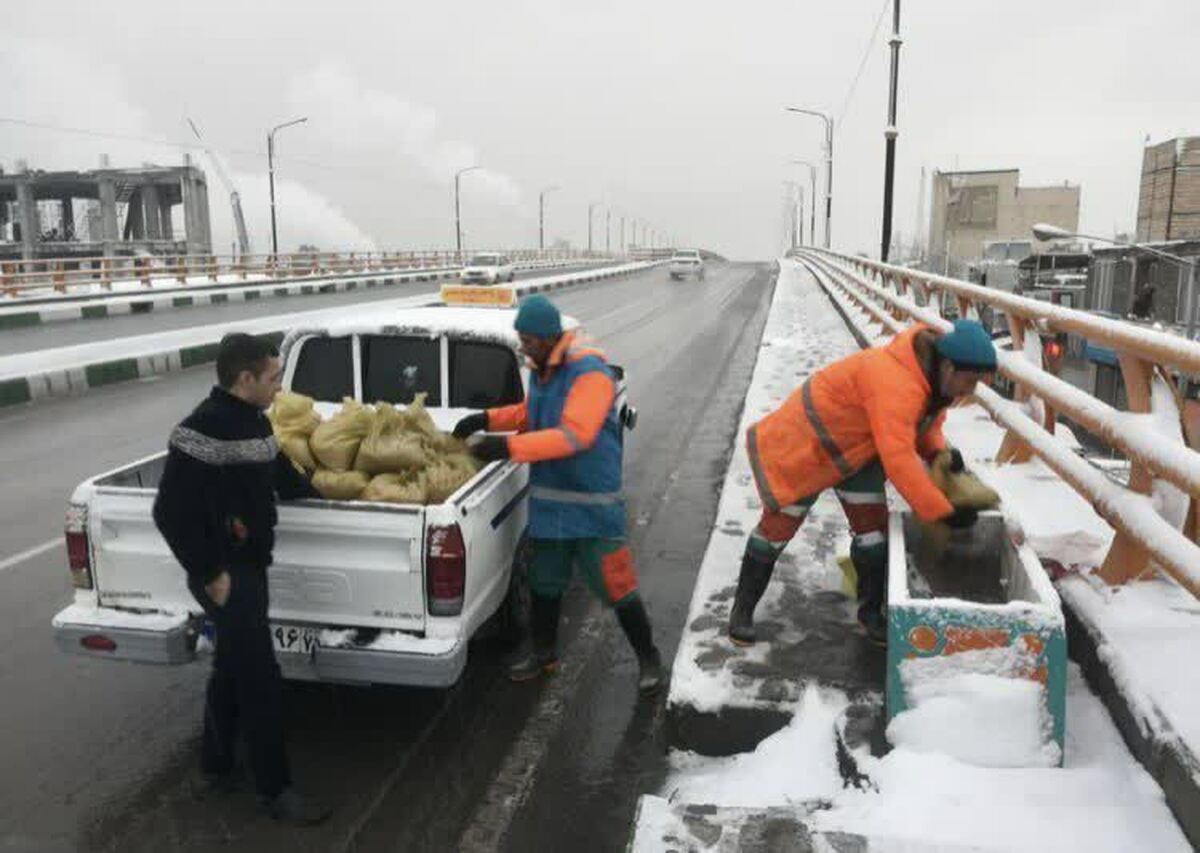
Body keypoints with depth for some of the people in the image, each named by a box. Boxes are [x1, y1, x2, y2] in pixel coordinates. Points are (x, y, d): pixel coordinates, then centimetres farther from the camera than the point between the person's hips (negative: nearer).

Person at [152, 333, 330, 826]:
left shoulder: (255, 421, 7)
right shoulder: (204, 430, -23)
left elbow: (280, 474, 23)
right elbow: (171, 512, -24)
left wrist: (323, 494, 13)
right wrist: (210, 573, -20)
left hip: (250, 565, 9)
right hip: (224, 574, -9)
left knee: (232, 669, 21)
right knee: (262, 681, -1)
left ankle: (216, 768, 38)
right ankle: (275, 790, 14)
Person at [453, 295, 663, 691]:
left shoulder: (589, 372, -21)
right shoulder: (541, 370, 6)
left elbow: (575, 435, -29)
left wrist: (510, 446, -32)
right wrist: (488, 419, 8)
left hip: (591, 505, -8)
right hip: (548, 501, 8)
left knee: (616, 587, 2)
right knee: (543, 584, 19)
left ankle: (648, 658, 23)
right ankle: (542, 652, 39)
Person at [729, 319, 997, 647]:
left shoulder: (933, 376, -6)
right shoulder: (895, 383, -38)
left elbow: (925, 423, 11)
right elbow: (898, 460, -42)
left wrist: (939, 452, -10)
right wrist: (944, 511, -35)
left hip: (856, 449, 8)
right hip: (803, 445, -8)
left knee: (872, 525, 4)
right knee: (778, 525, 1)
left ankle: (871, 611, 22)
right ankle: (742, 609, 17)